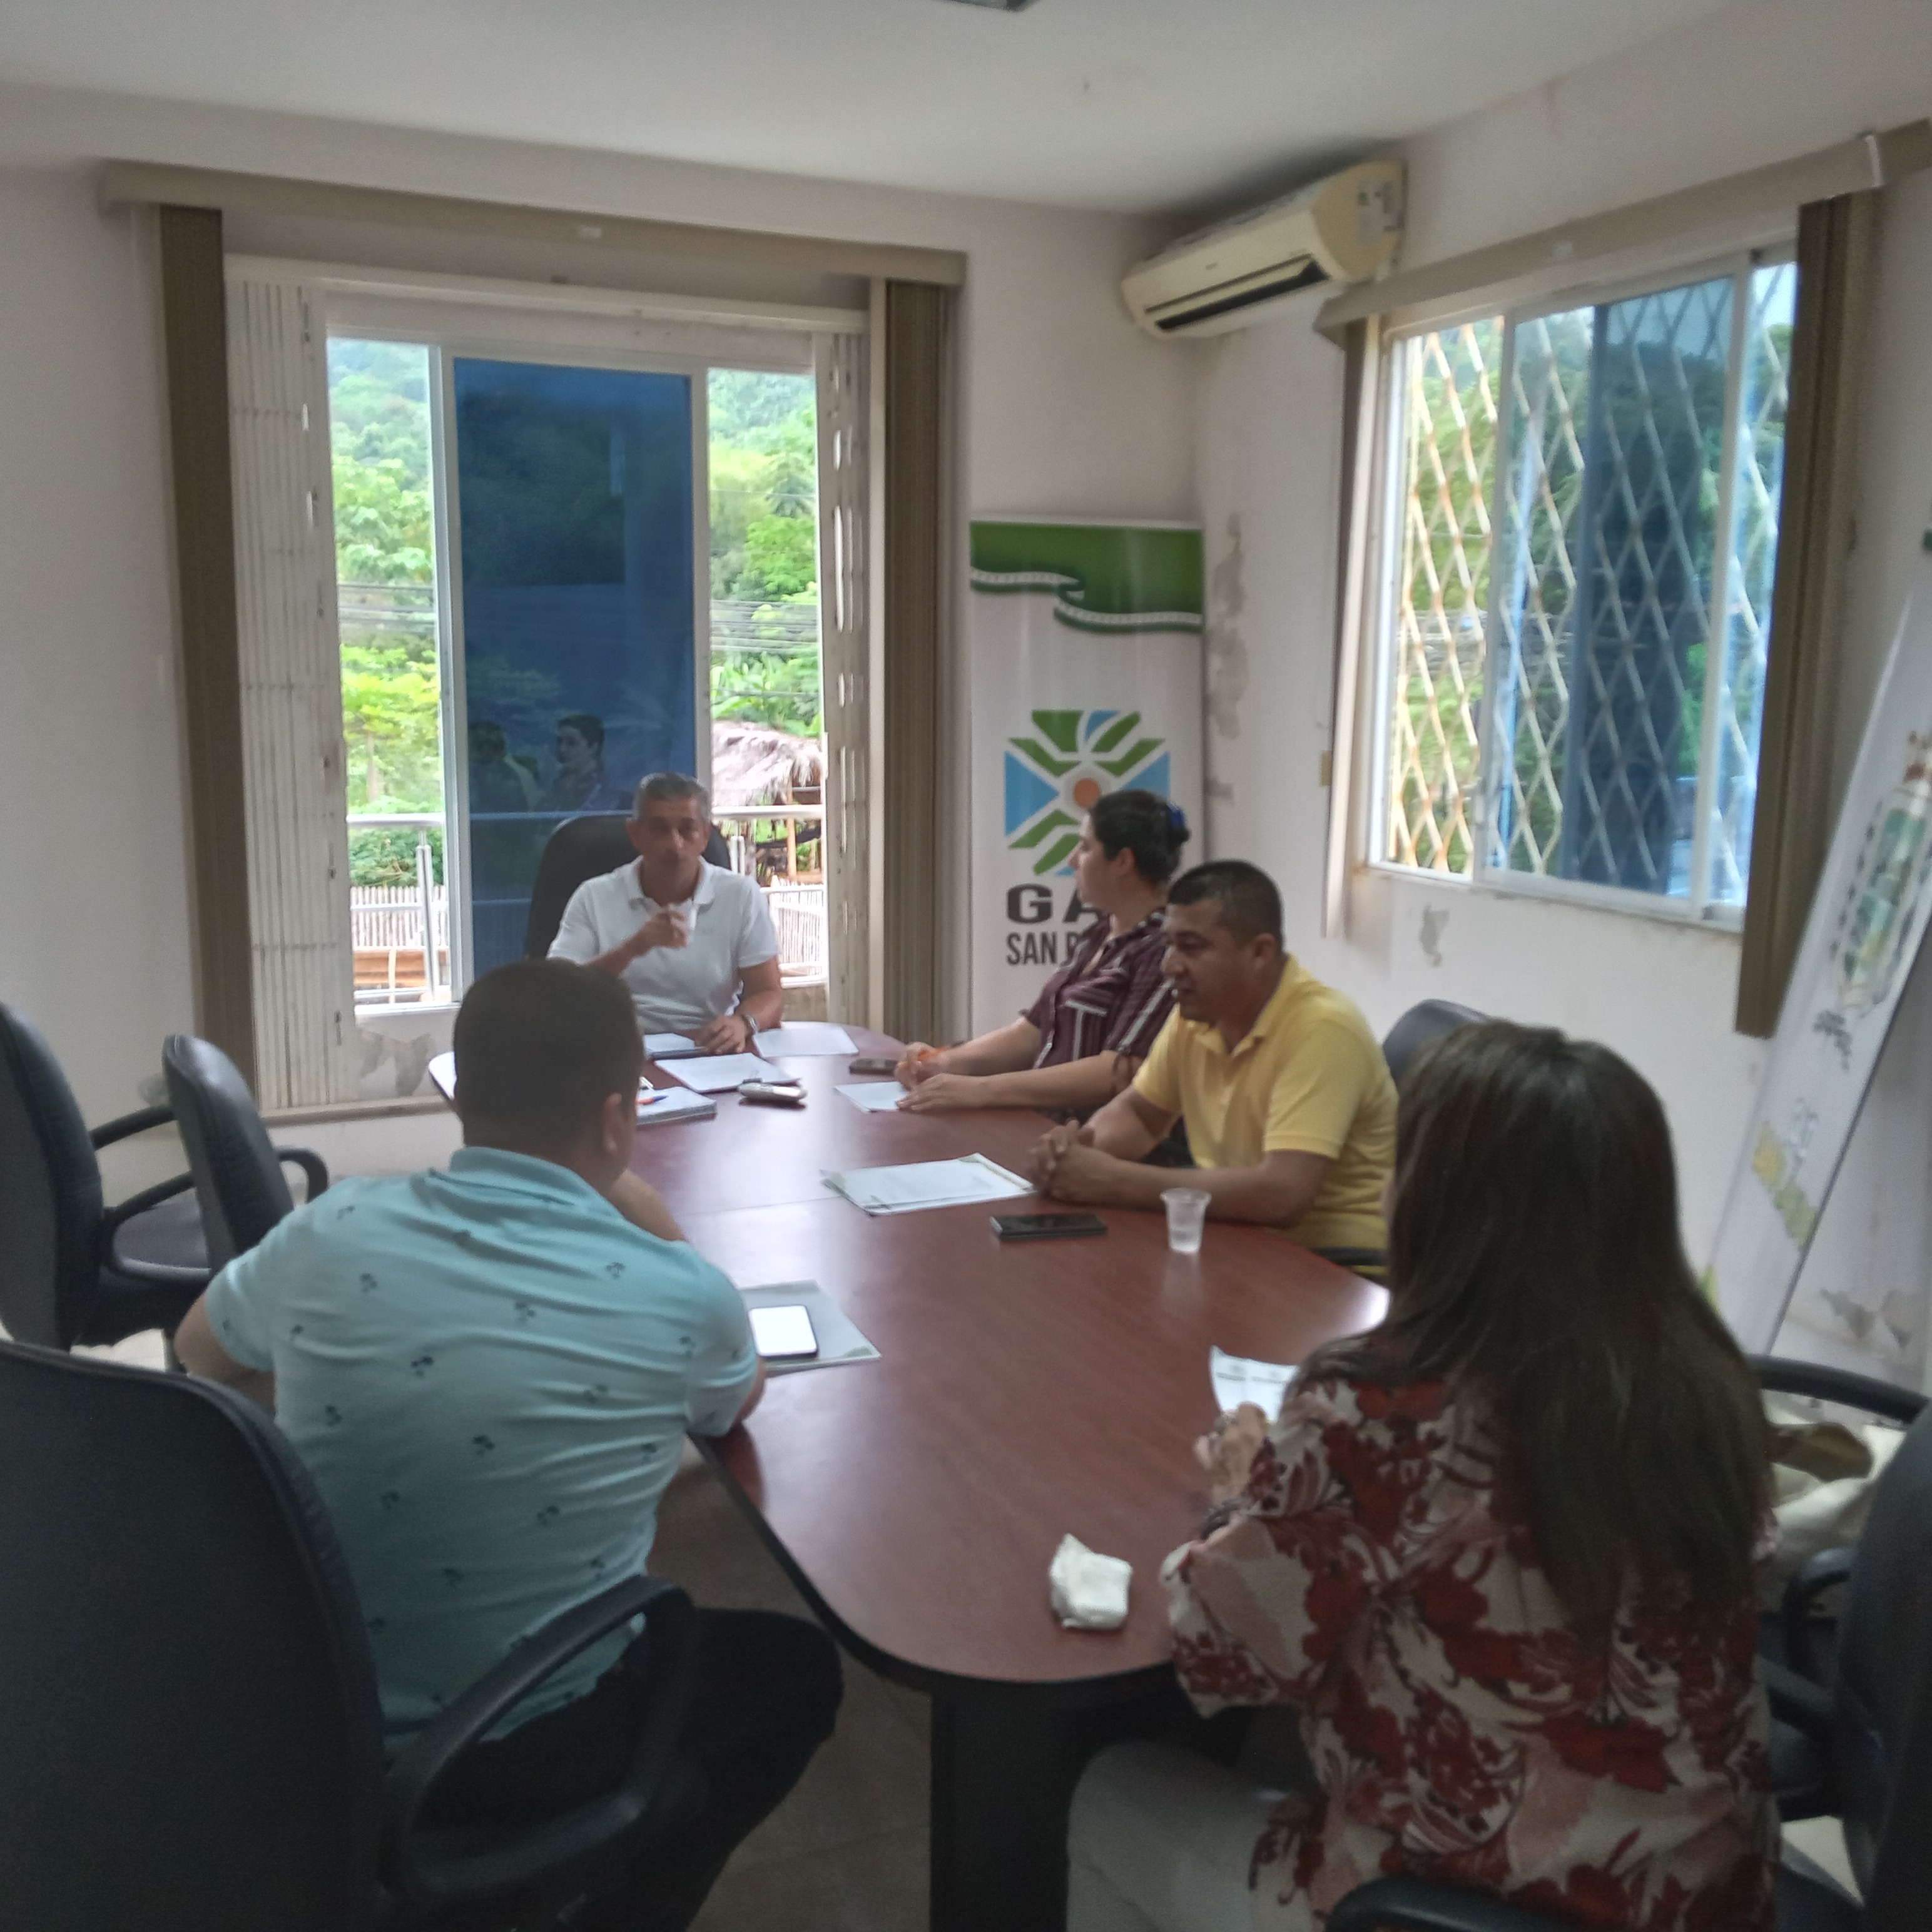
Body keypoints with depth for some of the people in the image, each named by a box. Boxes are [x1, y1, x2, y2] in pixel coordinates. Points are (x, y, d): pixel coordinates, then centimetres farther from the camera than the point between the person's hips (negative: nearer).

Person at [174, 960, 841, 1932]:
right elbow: (739, 1397, 6)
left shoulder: (329, 1232, -11)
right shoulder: (676, 1294, -20)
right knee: (796, 1668, 22)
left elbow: (200, 1353, 12)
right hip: (521, 1756, -4)